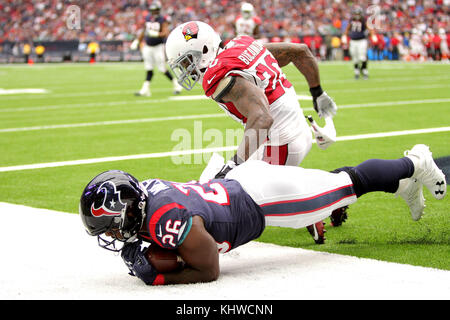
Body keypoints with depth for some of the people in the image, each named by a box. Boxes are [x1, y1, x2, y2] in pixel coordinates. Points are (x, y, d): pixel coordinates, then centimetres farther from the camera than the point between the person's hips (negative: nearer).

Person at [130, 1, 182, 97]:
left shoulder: (163, 20, -9)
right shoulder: (148, 18, 9)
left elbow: (165, 33, -22)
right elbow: (144, 32, 21)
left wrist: (156, 34, -37)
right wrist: (137, 41, 18)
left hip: (158, 47, -5)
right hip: (148, 47, 5)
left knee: (162, 69, -3)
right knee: (149, 69, 4)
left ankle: (176, 84, 13)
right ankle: (145, 89, 2)